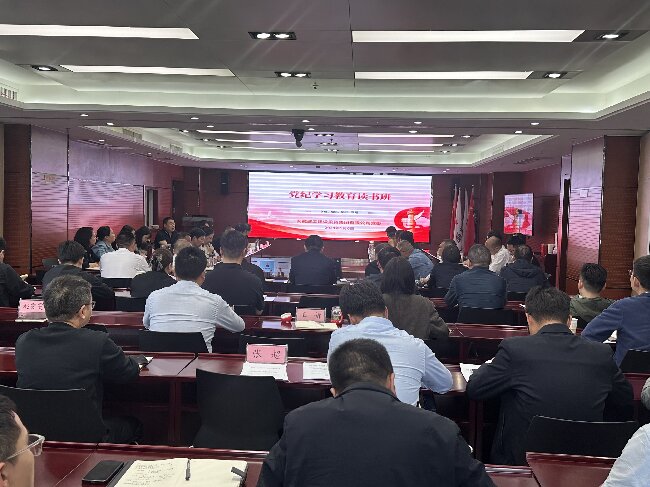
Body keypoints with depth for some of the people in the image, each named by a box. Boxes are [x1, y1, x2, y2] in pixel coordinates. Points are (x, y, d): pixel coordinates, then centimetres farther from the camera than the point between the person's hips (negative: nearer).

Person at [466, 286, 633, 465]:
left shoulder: (514, 348, -13)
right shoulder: (602, 354, -3)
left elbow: (474, 390, 0)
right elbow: (626, 409, 12)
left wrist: (487, 366, 20)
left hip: (522, 460, -3)